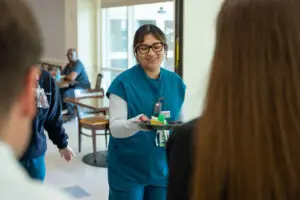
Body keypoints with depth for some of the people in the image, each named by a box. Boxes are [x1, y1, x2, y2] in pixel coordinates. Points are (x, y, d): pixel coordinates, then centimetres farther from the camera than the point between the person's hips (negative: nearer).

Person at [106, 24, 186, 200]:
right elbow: (115, 128, -15)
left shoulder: (176, 82, 0)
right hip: (127, 171, -3)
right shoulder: (123, 82, -12)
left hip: (163, 169, 4)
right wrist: (137, 122, -36)